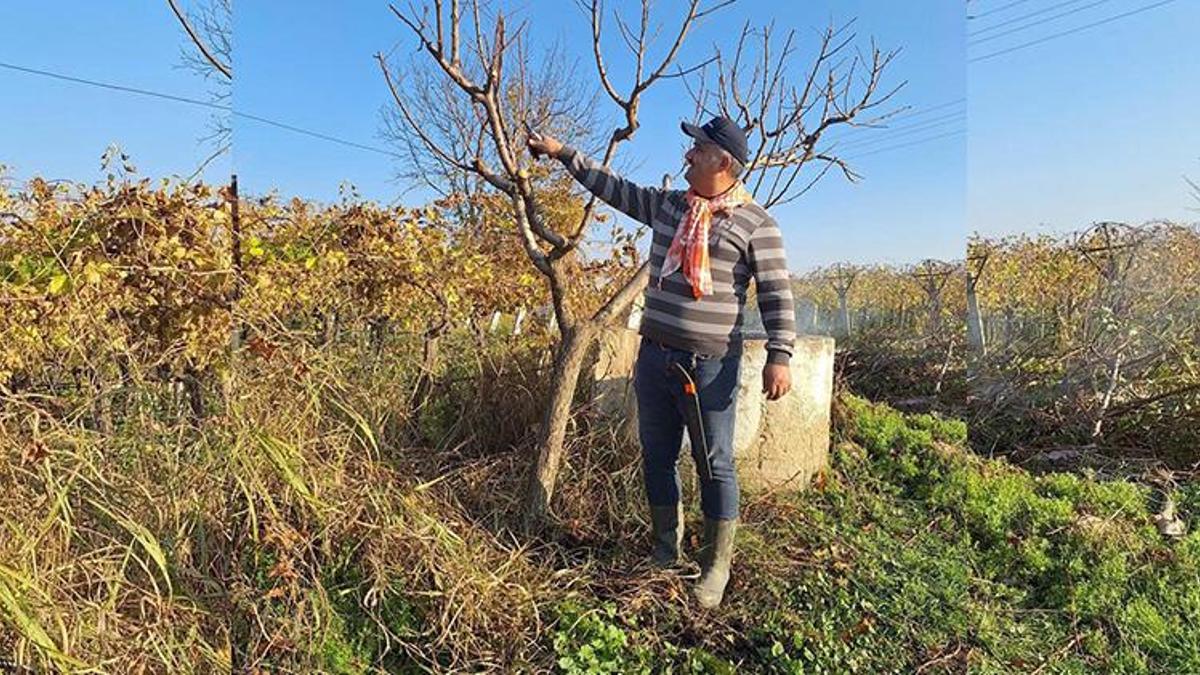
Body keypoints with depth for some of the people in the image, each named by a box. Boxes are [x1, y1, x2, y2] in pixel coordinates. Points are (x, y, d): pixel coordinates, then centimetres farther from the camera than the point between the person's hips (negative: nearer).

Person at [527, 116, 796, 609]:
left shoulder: (755, 222, -5)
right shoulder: (666, 204, 12)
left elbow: (776, 293, -8)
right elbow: (613, 187, 21)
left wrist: (779, 355, -17)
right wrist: (562, 152, 22)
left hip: (711, 364, -6)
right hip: (655, 355, 6)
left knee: (714, 466, 3)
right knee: (657, 457, 14)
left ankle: (716, 567, 21)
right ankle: (665, 553, 32)